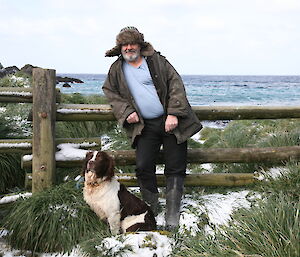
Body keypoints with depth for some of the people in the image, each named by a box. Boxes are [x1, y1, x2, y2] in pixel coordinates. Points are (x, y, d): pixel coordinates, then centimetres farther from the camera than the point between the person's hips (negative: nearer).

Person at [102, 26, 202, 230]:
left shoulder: (156, 60, 0)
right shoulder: (117, 70, 9)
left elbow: (175, 83, -5)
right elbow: (111, 93, 15)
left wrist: (173, 114, -15)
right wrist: (125, 112, -3)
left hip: (171, 121, -2)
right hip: (145, 126, 2)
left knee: (175, 168, -1)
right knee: (143, 167, -5)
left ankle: (172, 217, 8)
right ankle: (151, 208, 16)